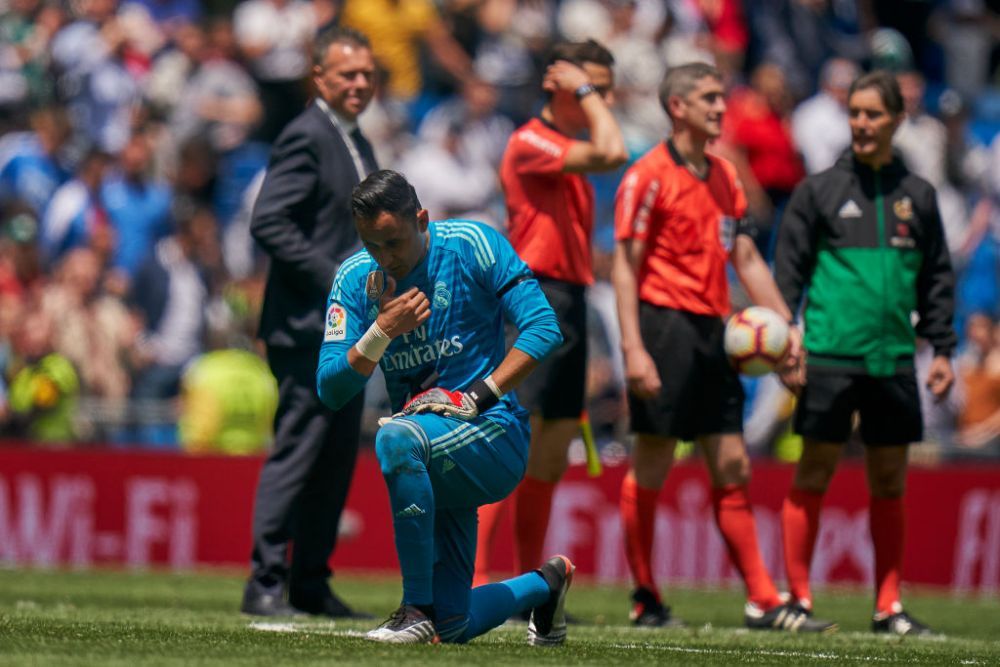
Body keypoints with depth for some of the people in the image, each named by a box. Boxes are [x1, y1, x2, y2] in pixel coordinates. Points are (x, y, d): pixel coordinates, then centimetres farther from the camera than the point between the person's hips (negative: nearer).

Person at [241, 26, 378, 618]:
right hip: (307, 325, -9)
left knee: (338, 458, 9)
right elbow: (268, 222, -20)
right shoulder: (306, 137, -11)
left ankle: (310, 583, 14)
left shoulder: (357, 145, 18)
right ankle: (265, 584, -7)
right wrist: (335, 280, -21)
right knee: (298, 450, -10)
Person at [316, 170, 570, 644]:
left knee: (397, 439, -38)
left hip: (494, 432, -6)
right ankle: (544, 584, 38)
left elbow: (544, 329, -12)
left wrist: (477, 397, -20)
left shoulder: (471, 246, -8)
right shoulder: (355, 279, 3)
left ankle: (418, 607, -28)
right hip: (435, 463, 6)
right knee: (455, 627, 4)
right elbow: (330, 391, -3)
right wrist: (382, 331, -19)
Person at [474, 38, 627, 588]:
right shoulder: (531, 142, -10)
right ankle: (472, 579, -15)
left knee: (550, 461, 10)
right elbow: (612, 153, -25)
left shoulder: (569, 152, 19)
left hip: (568, 301, 10)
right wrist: (585, 92, -13)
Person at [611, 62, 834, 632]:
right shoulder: (649, 176, -7)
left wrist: (786, 323, 12)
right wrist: (634, 349, -19)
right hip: (665, 324, -7)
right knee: (651, 467, -3)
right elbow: (625, 266, -11)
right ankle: (645, 600, 5)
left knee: (733, 470, 6)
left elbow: (746, 258, 20)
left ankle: (763, 601, 5)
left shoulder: (724, 176, 16)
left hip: (713, 330, 8)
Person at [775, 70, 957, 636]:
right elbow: (790, 269, 2)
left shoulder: (917, 196, 10)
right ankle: (799, 597, 4)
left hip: (894, 360, 3)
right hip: (830, 356, -3)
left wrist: (942, 348, 10)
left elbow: (937, 277, 16)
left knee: (890, 481, 6)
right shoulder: (821, 190, 2)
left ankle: (889, 606, 11)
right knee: (815, 472, -1)